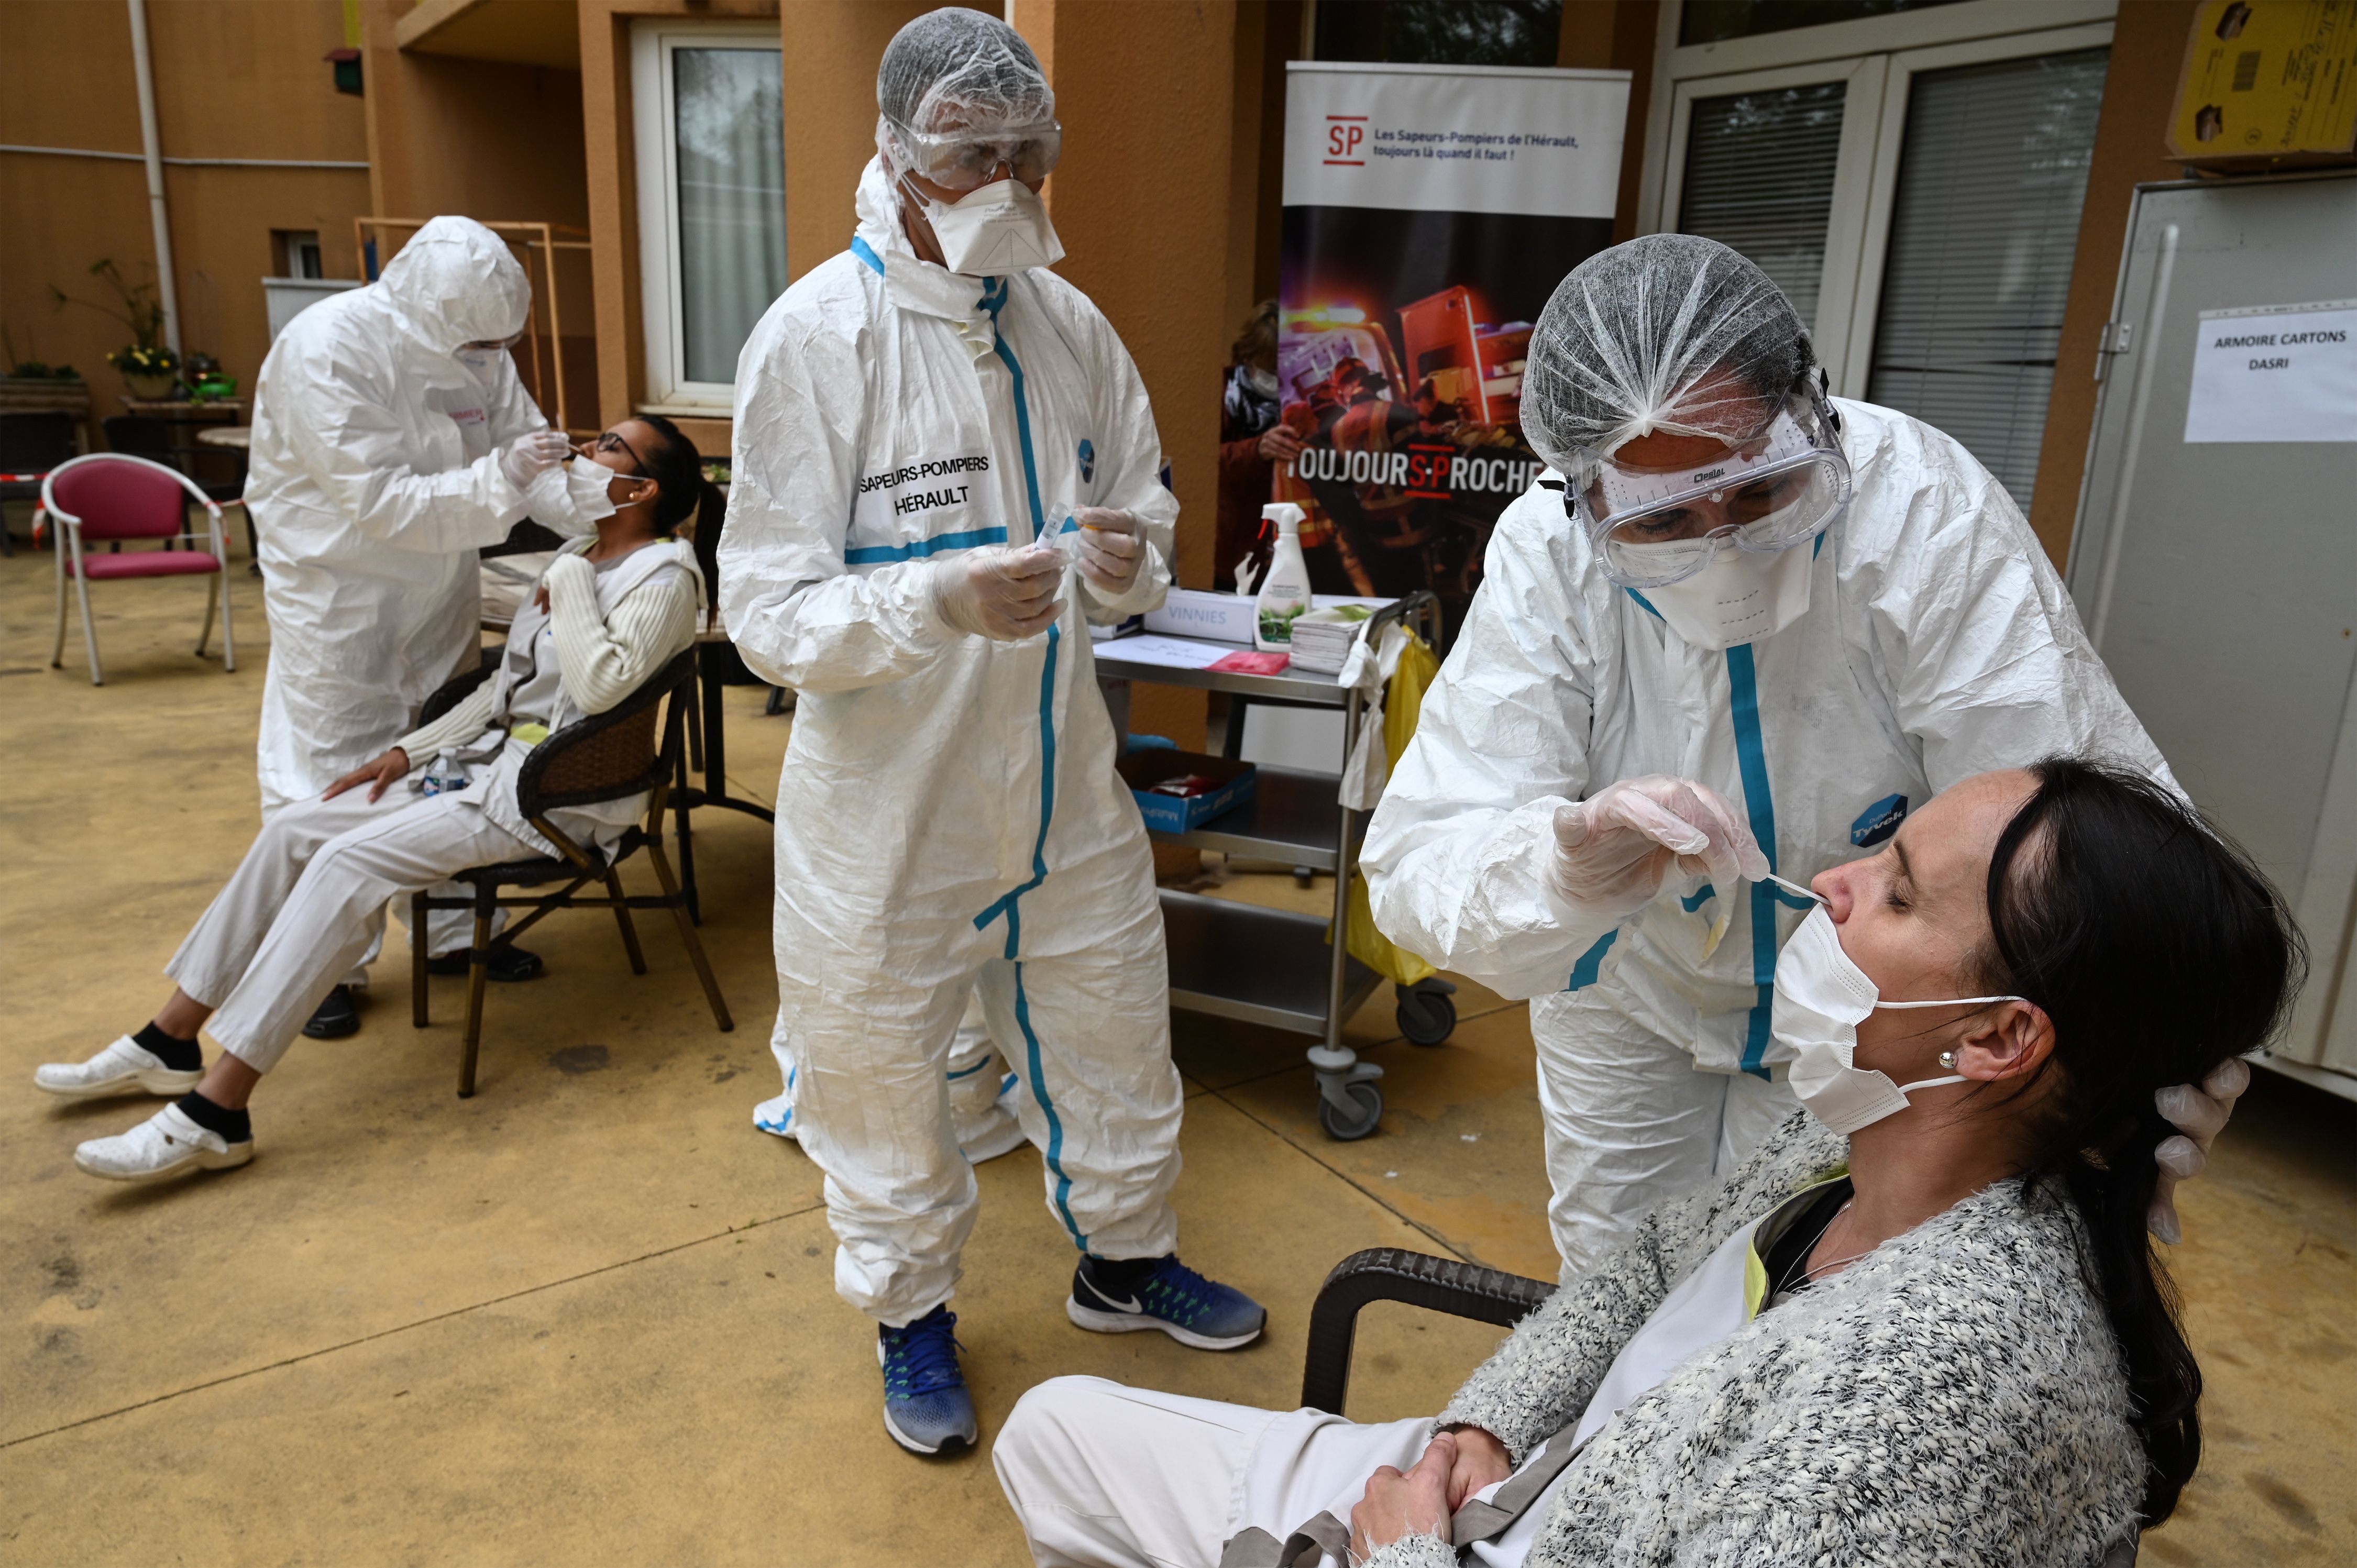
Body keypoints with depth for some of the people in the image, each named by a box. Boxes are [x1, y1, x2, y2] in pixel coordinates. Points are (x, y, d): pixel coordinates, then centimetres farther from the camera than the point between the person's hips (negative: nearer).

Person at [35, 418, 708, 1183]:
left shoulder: (663, 576, -11)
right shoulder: (577, 556, 18)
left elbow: (601, 687, -28)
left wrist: (569, 590, -15)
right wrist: (410, 750, 12)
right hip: (494, 761, 9)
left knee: (350, 861, -22)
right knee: (295, 828, 0)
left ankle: (216, 1113, -19)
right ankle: (172, 1041, 10)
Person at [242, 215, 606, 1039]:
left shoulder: (473, 345, -6)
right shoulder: (327, 352, -27)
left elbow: (526, 447, -2)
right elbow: (380, 503, -29)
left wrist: (604, 521, -17)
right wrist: (500, 478, -36)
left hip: (438, 589, 7)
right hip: (340, 595, -6)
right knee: (331, 770, 2)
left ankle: (454, 929, 30)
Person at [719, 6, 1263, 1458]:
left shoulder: (1070, 327, 1)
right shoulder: (819, 334, -15)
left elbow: (1147, 514, 11)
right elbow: (769, 609, -17)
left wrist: (1130, 560, -14)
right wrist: (940, 602, -34)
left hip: (1063, 780, 5)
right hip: (888, 797, -4)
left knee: (1116, 1026, 20)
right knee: (887, 1068, 13)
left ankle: (1126, 1258, 48)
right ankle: (914, 1310, 42)